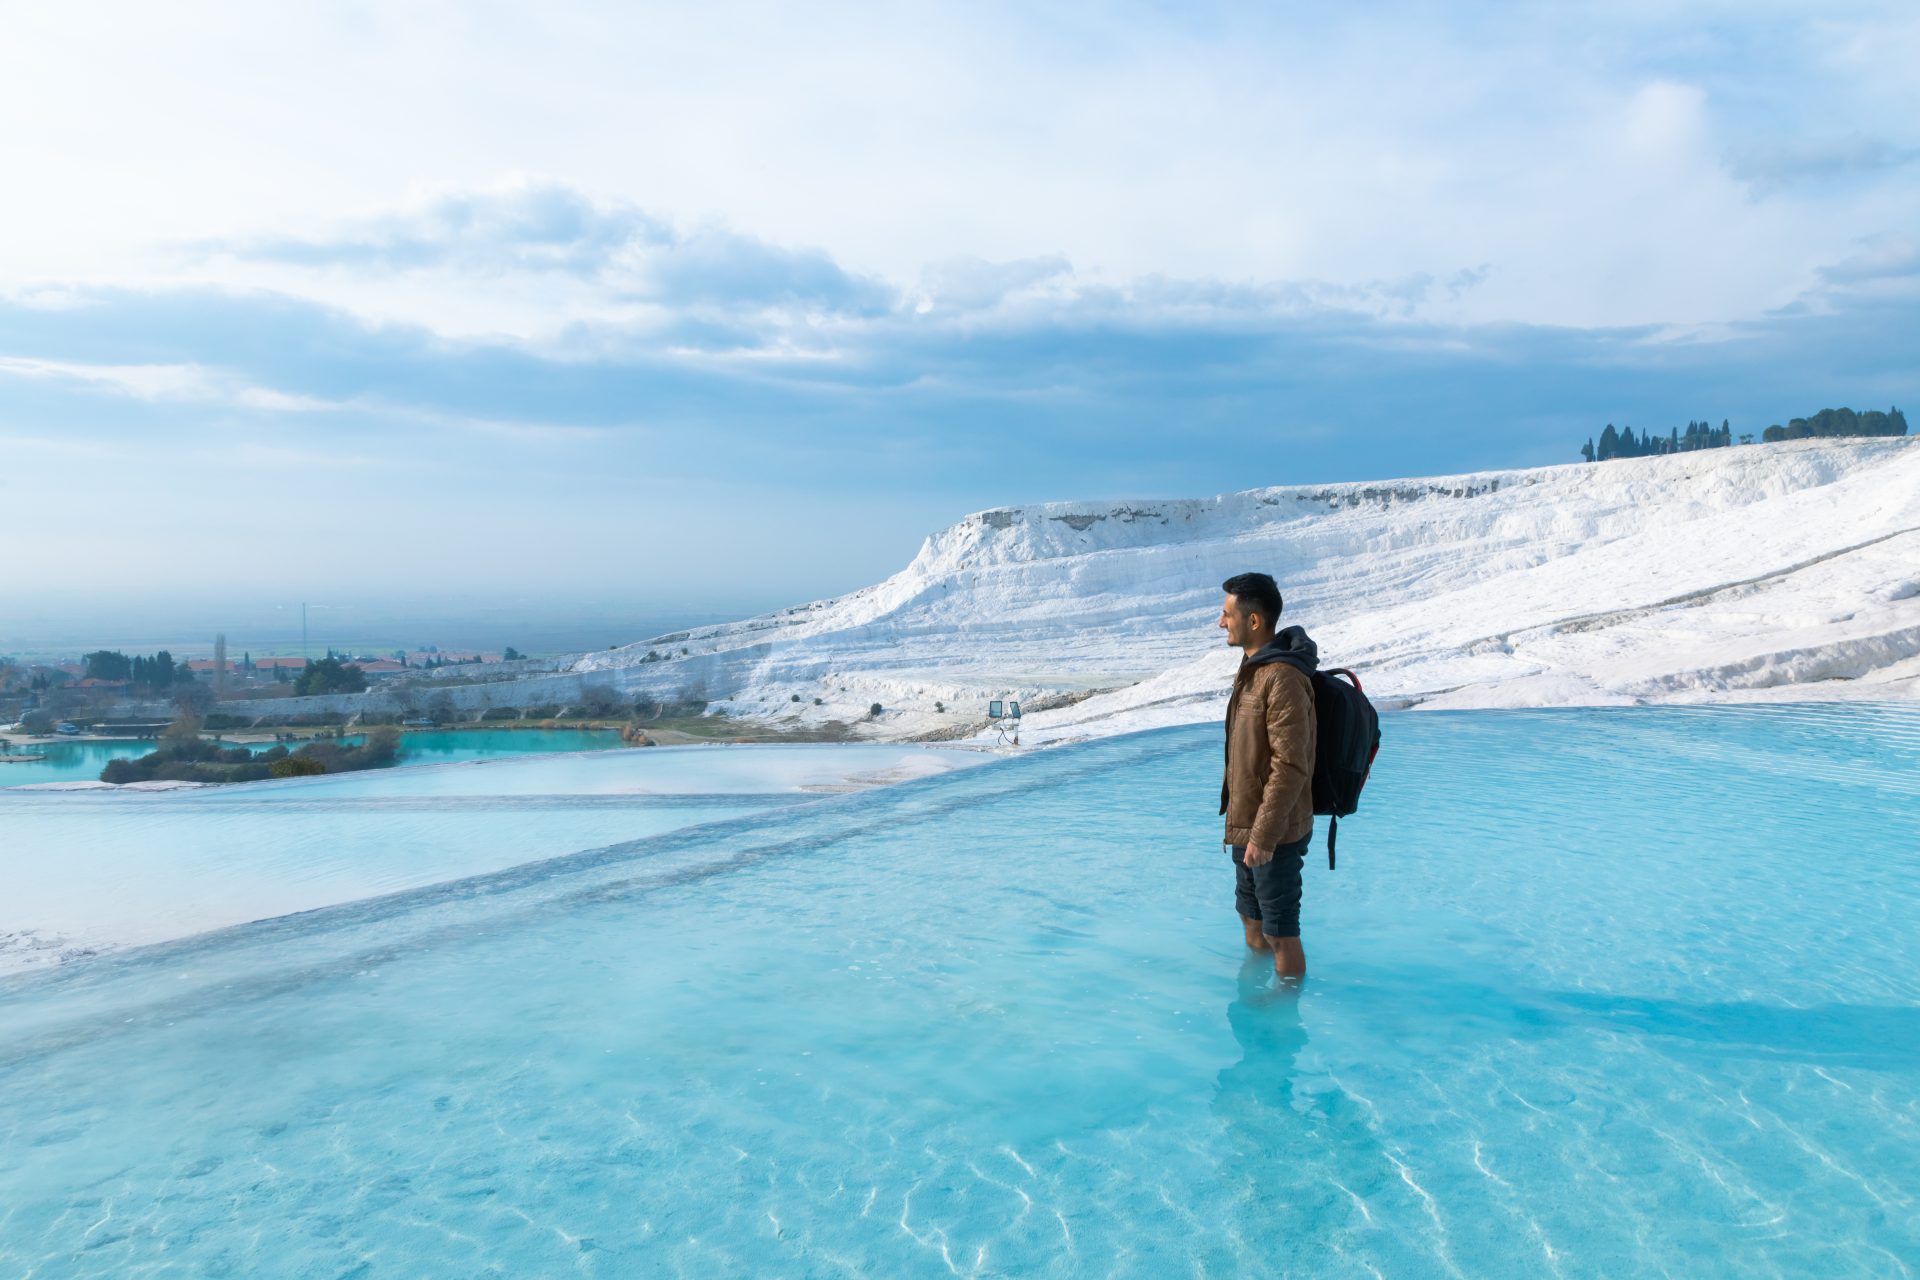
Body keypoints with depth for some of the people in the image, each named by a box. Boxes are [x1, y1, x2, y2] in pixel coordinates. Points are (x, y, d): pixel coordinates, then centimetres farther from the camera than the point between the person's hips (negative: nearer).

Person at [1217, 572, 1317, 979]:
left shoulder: (1284, 679, -23)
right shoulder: (1252, 668, 9)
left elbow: (1290, 768, -26)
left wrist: (1264, 835, -24)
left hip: (1274, 831, -10)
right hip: (1246, 824, 10)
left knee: (1280, 930, 5)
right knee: (1252, 916, 24)